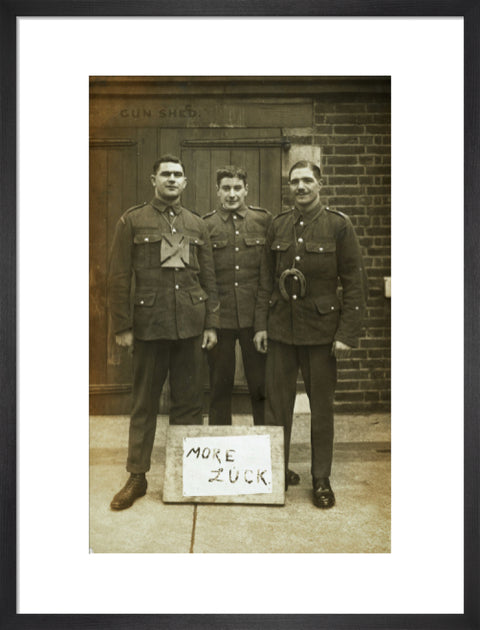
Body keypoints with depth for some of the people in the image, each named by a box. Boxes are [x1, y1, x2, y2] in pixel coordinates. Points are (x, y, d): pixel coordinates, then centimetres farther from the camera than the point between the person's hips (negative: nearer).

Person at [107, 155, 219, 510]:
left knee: (189, 402, 9)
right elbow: (119, 277, 0)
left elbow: (209, 278, 11)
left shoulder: (197, 225, 12)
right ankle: (137, 477, 20)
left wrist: (211, 323, 4)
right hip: (149, 324, -2)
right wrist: (122, 326, -6)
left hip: (191, 326, 3)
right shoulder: (133, 221, 4)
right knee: (145, 404, 7)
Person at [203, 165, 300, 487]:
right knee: (220, 388, 10)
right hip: (219, 317, 0)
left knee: (263, 387, 6)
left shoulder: (264, 220, 6)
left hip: (256, 316, 0)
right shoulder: (205, 225, 5)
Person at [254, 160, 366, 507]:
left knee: (322, 406, 7)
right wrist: (261, 324, 4)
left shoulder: (339, 225, -4)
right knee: (277, 403, 8)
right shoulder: (279, 225, 7)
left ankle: (322, 480, 24)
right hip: (281, 327, 3)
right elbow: (267, 279, 9)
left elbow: (355, 283, -6)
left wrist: (347, 333, -11)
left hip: (321, 328, -3)